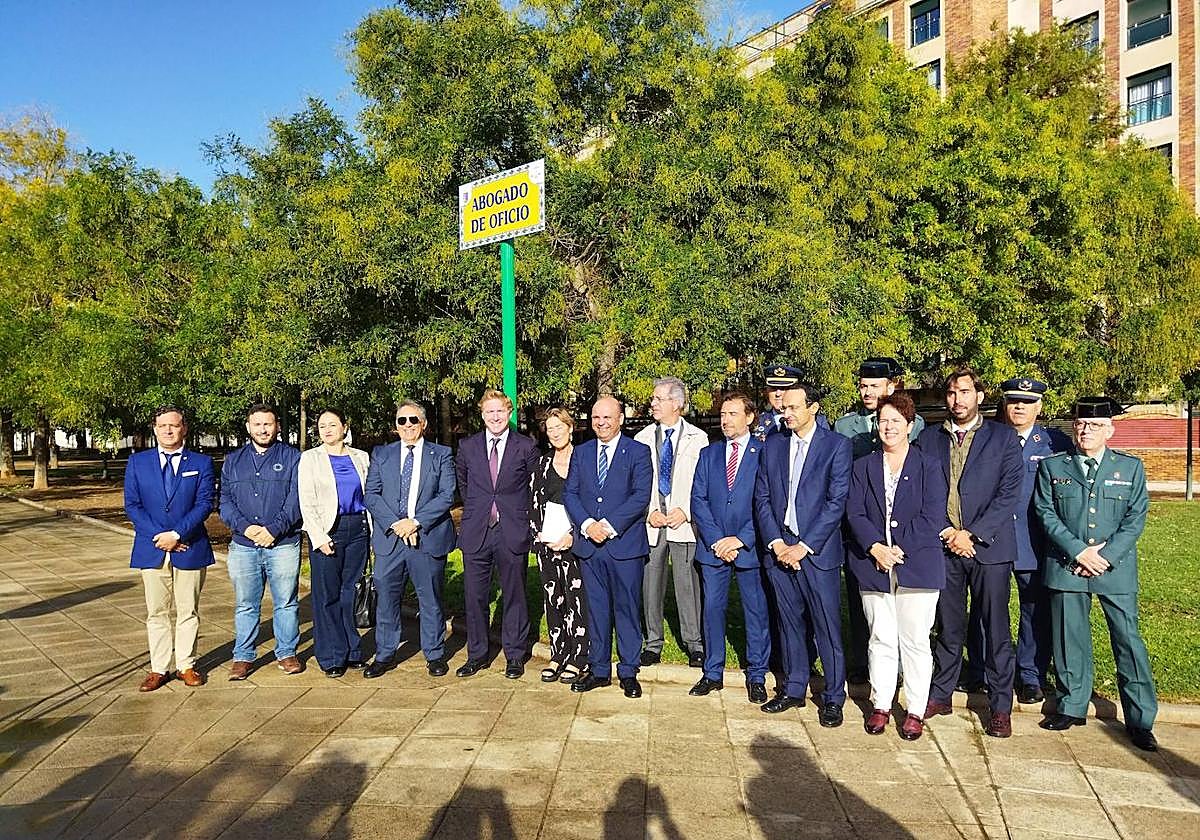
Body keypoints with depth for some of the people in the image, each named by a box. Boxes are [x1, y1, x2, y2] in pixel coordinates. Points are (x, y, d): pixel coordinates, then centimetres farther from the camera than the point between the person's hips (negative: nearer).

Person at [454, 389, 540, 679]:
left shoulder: (526, 447, 0)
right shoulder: (467, 447, 7)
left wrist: (520, 514, 7)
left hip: (513, 533, -2)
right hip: (476, 533, 2)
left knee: (514, 596, 7)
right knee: (474, 597, 7)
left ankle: (515, 655, 20)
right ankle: (476, 655, 22)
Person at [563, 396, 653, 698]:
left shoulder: (638, 452, -1)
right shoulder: (581, 452, 12)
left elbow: (641, 496, -10)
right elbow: (569, 493, 7)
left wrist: (609, 525, -16)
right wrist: (587, 524, -10)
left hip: (625, 544, -3)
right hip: (589, 544, 4)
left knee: (627, 609, 4)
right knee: (596, 609, 11)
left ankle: (628, 672, 16)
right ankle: (599, 670, 22)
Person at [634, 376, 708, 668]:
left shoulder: (698, 438, 1)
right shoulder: (643, 438, 7)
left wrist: (685, 511, -10)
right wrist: (650, 512, -5)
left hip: (684, 521, -2)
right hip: (651, 522, 3)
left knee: (687, 584, 1)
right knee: (650, 584, 7)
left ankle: (694, 644, 15)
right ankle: (653, 644, 19)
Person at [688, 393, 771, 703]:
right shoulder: (708, 453, 10)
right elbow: (698, 500, 4)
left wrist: (741, 539, -13)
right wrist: (716, 539, -8)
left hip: (749, 547, -3)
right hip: (712, 547, 3)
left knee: (757, 612, 5)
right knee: (712, 608, 8)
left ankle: (756, 677, 18)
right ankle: (713, 674, 20)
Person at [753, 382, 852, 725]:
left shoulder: (836, 445, -3)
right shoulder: (772, 445, 10)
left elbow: (836, 501, -9)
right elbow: (761, 498, 8)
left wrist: (803, 546, -13)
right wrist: (776, 543, -4)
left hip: (817, 551, -4)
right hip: (780, 549, 4)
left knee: (827, 628, 1)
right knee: (789, 624, 13)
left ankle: (833, 698, 15)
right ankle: (793, 689, 27)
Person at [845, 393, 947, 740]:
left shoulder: (929, 467, 2)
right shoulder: (863, 467, 10)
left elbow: (933, 517, -7)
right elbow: (854, 513, 2)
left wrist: (899, 549, -13)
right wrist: (876, 548, -13)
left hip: (917, 566, -2)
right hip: (874, 567, 2)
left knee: (915, 641, 4)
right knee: (881, 640, 9)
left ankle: (915, 711, 16)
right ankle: (880, 705, 21)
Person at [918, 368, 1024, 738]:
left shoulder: (1003, 438, 2)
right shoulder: (928, 439, 9)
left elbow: (1010, 494, -5)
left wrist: (972, 534, -12)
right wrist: (946, 532, -8)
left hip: (989, 546, -2)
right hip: (944, 546, 2)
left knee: (996, 628, 4)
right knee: (948, 627, 12)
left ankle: (1001, 706, 15)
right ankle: (941, 695, 24)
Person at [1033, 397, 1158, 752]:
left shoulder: (1131, 467, 7)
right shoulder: (1052, 467, 7)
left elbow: (1136, 519, 1)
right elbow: (1046, 514, 1)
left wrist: (1105, 556, -10)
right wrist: (1079, 551, -10)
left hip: (1117, 568, 0)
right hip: (1066, 566, 1)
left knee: (1128, 640, 1)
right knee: (1069, 640, 6)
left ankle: (1141, 721, 12)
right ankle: (1072, 707, 21)